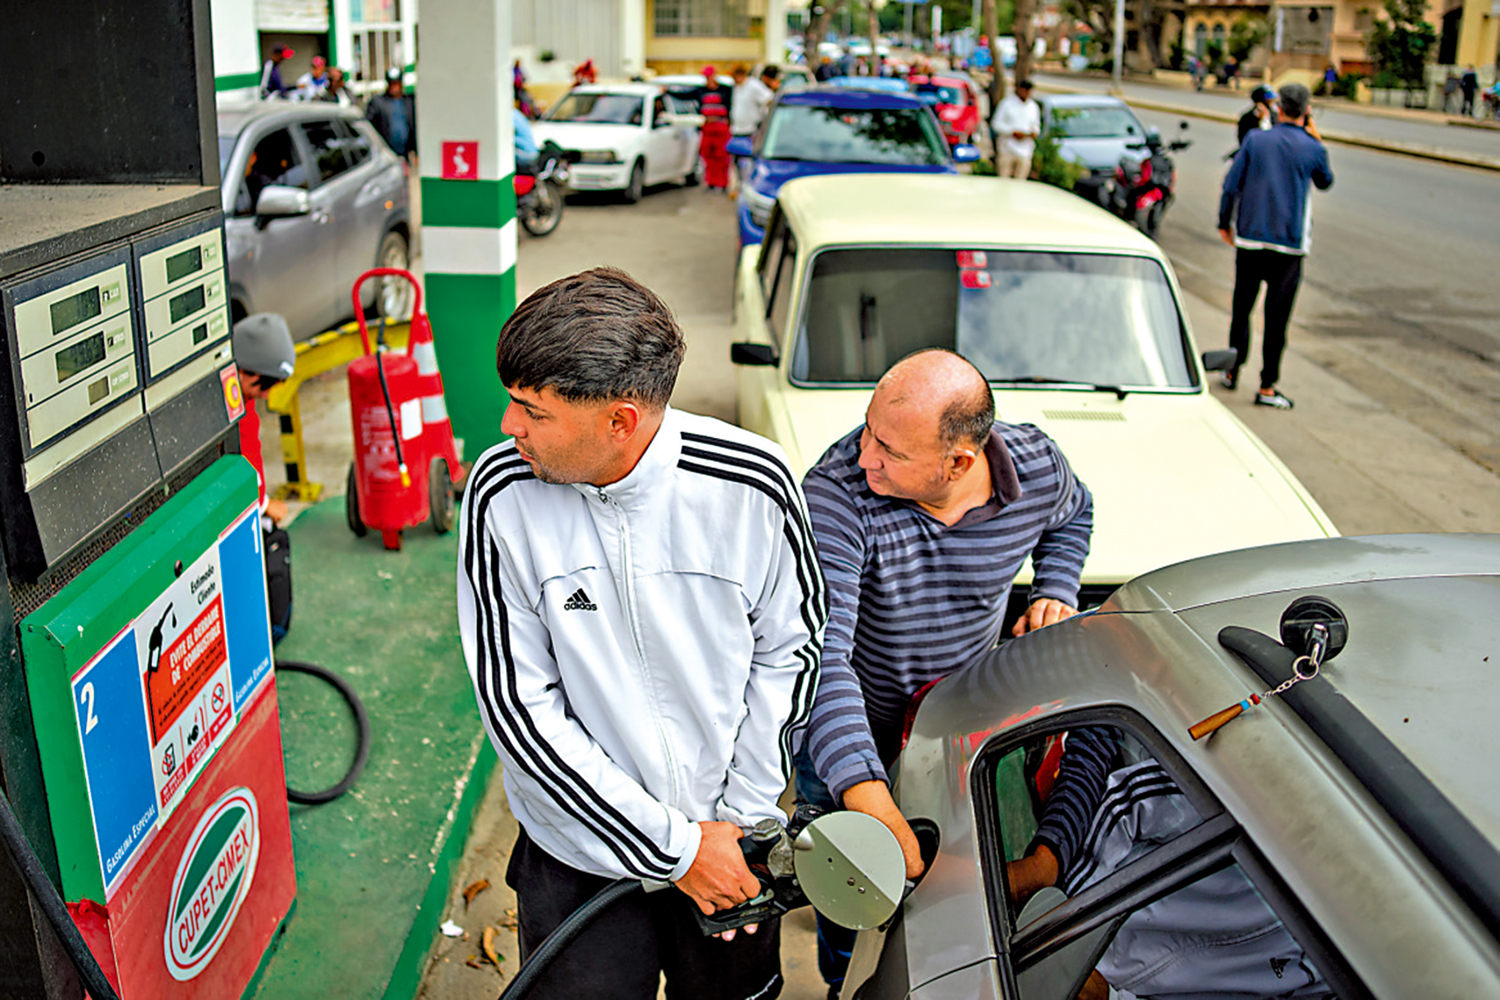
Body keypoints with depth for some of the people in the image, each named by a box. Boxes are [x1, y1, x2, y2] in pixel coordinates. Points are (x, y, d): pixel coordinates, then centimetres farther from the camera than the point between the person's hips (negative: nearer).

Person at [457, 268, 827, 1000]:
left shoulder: (750, 484, -17)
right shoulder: (502, 494, -17)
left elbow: (790, 647, -2)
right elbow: (517, 706, -15)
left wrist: (742, 817, -6)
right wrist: (673, 847, -15)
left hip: (729, 841, 1)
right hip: (578, 853, -1)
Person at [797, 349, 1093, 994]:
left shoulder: (1037, 467, -20)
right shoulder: (837, 489, -34)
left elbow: (1073, 512, 9)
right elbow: (819, 648, -43)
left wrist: (1055, 593, -9)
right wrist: (865, 793, -53)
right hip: (845, 731, -2)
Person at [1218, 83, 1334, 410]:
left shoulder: (1254, 140, -1)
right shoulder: (1313, 149, -2)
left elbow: (1231, 185, -3)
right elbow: (1325, 182, 18)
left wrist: (1225, 224, 10)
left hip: (1249, 239, 1)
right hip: (1289, 244, -1)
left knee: (1241, 308, 16)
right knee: (1277, 317, 2)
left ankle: (1233, 371, 24)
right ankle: (1267, 387, 4)